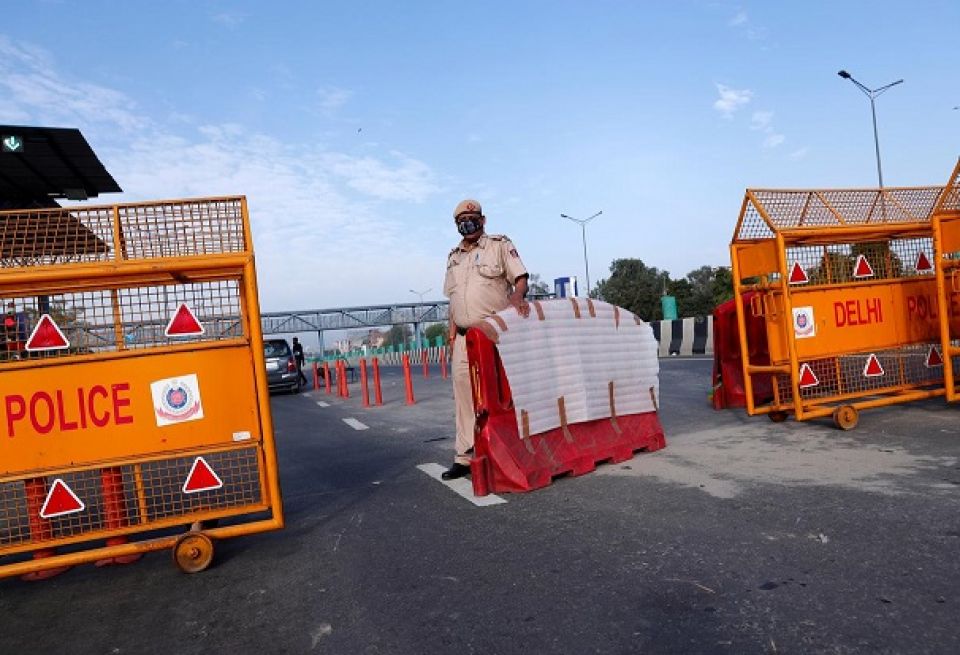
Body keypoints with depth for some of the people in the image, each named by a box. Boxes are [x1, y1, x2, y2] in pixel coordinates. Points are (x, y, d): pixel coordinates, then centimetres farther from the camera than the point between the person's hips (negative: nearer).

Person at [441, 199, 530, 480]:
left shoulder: (500, 245, 3)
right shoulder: (454, 257, 19)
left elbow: (521, 277, -5)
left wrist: (517, 295, -27)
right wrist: (452, 338, 14)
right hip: (465, 338, 5)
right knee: (464, 395, 6)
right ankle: (465, 456, 13)